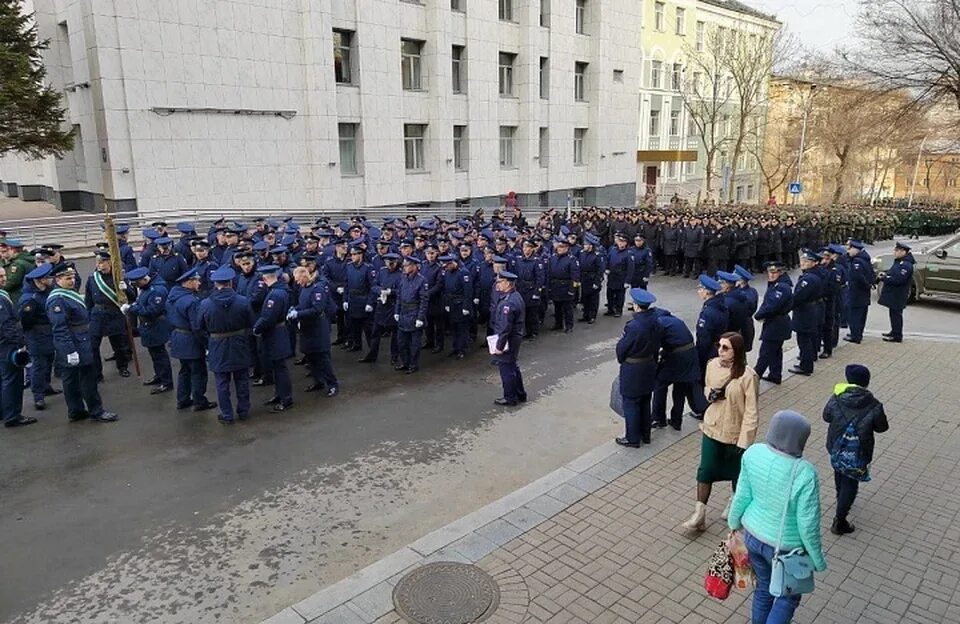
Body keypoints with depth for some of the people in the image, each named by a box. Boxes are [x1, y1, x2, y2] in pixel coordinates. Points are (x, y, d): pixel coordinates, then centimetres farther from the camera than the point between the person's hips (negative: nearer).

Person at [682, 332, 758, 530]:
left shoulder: (747, 376, -22)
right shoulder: (712, 365, -6)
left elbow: (751, 412, -19)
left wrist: (744, 441, -19)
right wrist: (710, 395, -8)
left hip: (735, 433, -4)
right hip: (712, 428, 4)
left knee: (736, 473, 17)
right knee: (705, 470, 5)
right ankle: (699, 514, 14)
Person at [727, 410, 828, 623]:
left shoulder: (753, 453, -17)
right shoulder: (804, 473, -31)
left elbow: (742, 496, -5)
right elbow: (807, 524, -21)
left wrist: (733, 522, 13)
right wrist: (818, 559, -5)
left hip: (753, 535, 5)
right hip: (784, 547, -4)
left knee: (764, 587, 28)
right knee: (788, 595, 23)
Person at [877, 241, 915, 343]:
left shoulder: (906, 265, -20)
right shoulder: (899, 262, 13)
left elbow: (898, 279, -27)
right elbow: (893, 272, 23)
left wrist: (884, 278, -21)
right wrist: (885, 273, 2)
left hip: (898, 295, -10)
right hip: (893, 294, 10)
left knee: (896, 314, -4)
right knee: (893, 313, 19)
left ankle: (897, 336, 3)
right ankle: (894, 332, 31)